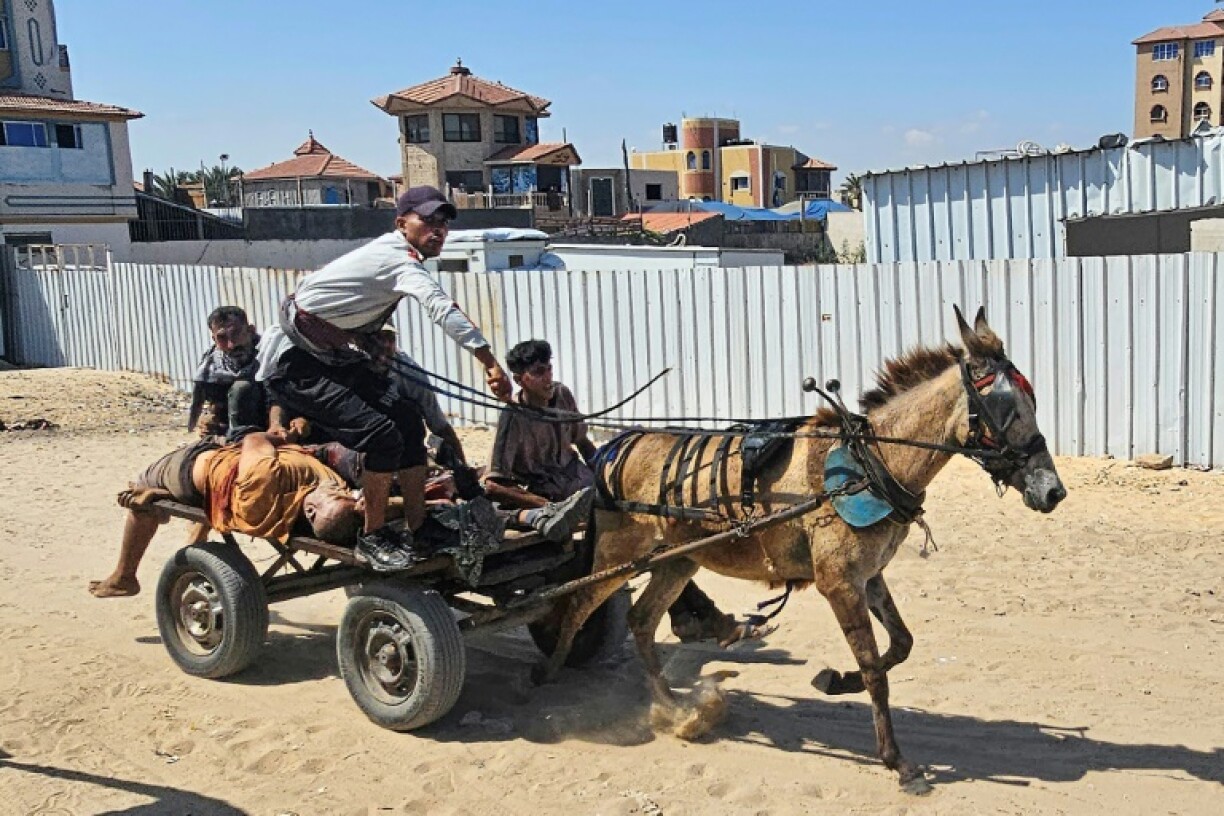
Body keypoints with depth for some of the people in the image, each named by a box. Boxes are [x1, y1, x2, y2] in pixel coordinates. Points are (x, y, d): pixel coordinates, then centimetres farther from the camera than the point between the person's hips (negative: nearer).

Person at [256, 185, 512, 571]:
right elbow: (442, 308, -39)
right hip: (294, 364, -10)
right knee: (383, 434, -21)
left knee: (408, 419, 3)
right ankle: (373, 536, -3)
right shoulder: (401, 258, -21)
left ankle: (416, 527, 10)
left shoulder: (391, 251, 8)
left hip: (333, 356, 10)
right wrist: (491, 363, -46)